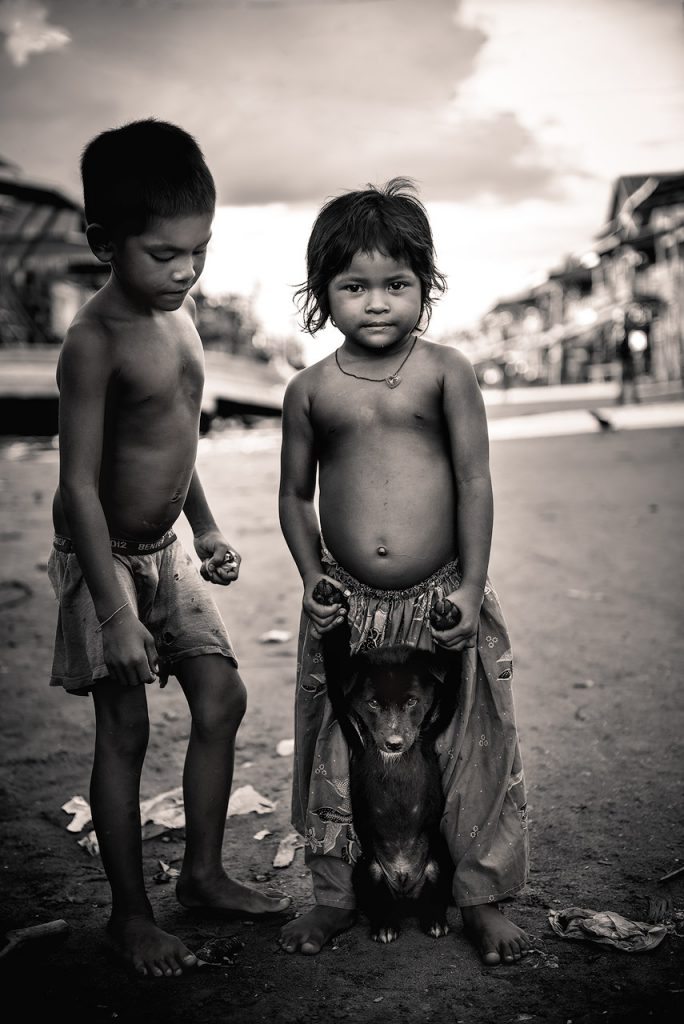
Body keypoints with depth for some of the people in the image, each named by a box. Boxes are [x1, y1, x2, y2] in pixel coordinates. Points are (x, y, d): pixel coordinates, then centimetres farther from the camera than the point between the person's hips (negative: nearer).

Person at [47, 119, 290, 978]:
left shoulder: (177, 313, 4)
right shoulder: (96, 339, -21)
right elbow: (79, 484, -23)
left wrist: (205, 528, 18)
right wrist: (115, 611, -25)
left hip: (165, 548, 8)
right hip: (104, 555, -8)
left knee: (222, 697, 8)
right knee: (123, 731, 1)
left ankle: (203, 873, 25)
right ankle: (130, 914, 18)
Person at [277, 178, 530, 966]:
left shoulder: (445, 372, -5)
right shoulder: (310, 391, 1)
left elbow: (476, 482, -6)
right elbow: (295, 496, 10)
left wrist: (471, 586, -9)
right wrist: (313, 577, -2)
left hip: (441, 600, -1)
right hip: (346, 606, 2)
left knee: (471, 752, 8)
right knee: (336, 756, 12)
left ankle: (481, 895, 28)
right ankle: (337, 893, 32)